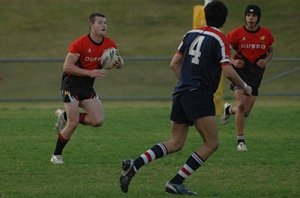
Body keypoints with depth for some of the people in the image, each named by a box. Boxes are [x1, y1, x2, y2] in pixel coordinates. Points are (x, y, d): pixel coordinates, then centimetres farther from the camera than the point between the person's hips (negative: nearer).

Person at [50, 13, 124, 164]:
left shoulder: (109, 44, -1)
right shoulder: (79, 43, -18)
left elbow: (120, 61, 13)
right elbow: (67, 66, -22)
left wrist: (119, 63, -13)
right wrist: (90, 72, -30)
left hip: (88, 87, 6)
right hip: (71, 84, -6)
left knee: (98, 120, -9)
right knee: (73, 123, -14)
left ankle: (65, 117, 13)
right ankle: (56, 155, 4)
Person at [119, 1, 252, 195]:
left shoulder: (192, 33, 14)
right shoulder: (220, 39, -6)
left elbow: (174, 63, 16)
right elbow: (228, 70, -13)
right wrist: (244, 86, 3)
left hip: (181, 92, 8)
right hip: (200, 95, -8)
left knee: (175, 143, 12)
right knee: (212, 143, -3)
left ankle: (134, 165, -6)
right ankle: (176, 182, -9)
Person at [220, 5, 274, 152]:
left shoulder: (266, 34, 1)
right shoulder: (237, 34, -7)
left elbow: (270, 51, 16)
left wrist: (266, 60, -6)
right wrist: (233, 61, -17)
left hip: (256, 74, 3)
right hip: (240, 71, -3)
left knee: (246, 111, 6)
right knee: (242, 105, -20)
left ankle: (229, 109, 42)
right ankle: (241, 141, -9)